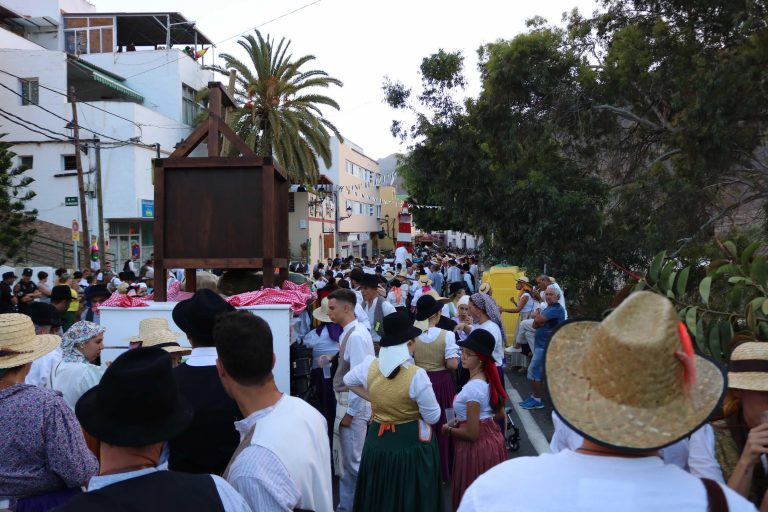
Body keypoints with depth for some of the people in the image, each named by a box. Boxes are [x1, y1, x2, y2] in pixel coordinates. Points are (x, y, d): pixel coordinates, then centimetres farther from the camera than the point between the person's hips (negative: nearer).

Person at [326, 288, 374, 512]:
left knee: (353, 460, 2)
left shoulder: (356, 336, -21)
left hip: (353, 403, -10)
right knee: (345, 459, 19)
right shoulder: (350, 332, 9)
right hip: (347, 401, 10)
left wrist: (350, 412, -19)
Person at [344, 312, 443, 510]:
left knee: (379, 496, 21)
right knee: (412, 496, 14)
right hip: (412, 441, -4)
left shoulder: (370, 365, -9)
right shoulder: (417, 375, -22)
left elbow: (348, 381, 13)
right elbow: (433, 417, -14)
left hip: (378, 439, 4)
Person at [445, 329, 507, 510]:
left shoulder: (473, 387, -26)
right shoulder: (488, 379, 1)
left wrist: (448, 429, -8)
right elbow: (500, 413, 14)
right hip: (493, 439, 9)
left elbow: (472, 434, -24)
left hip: (476, 447, -9)